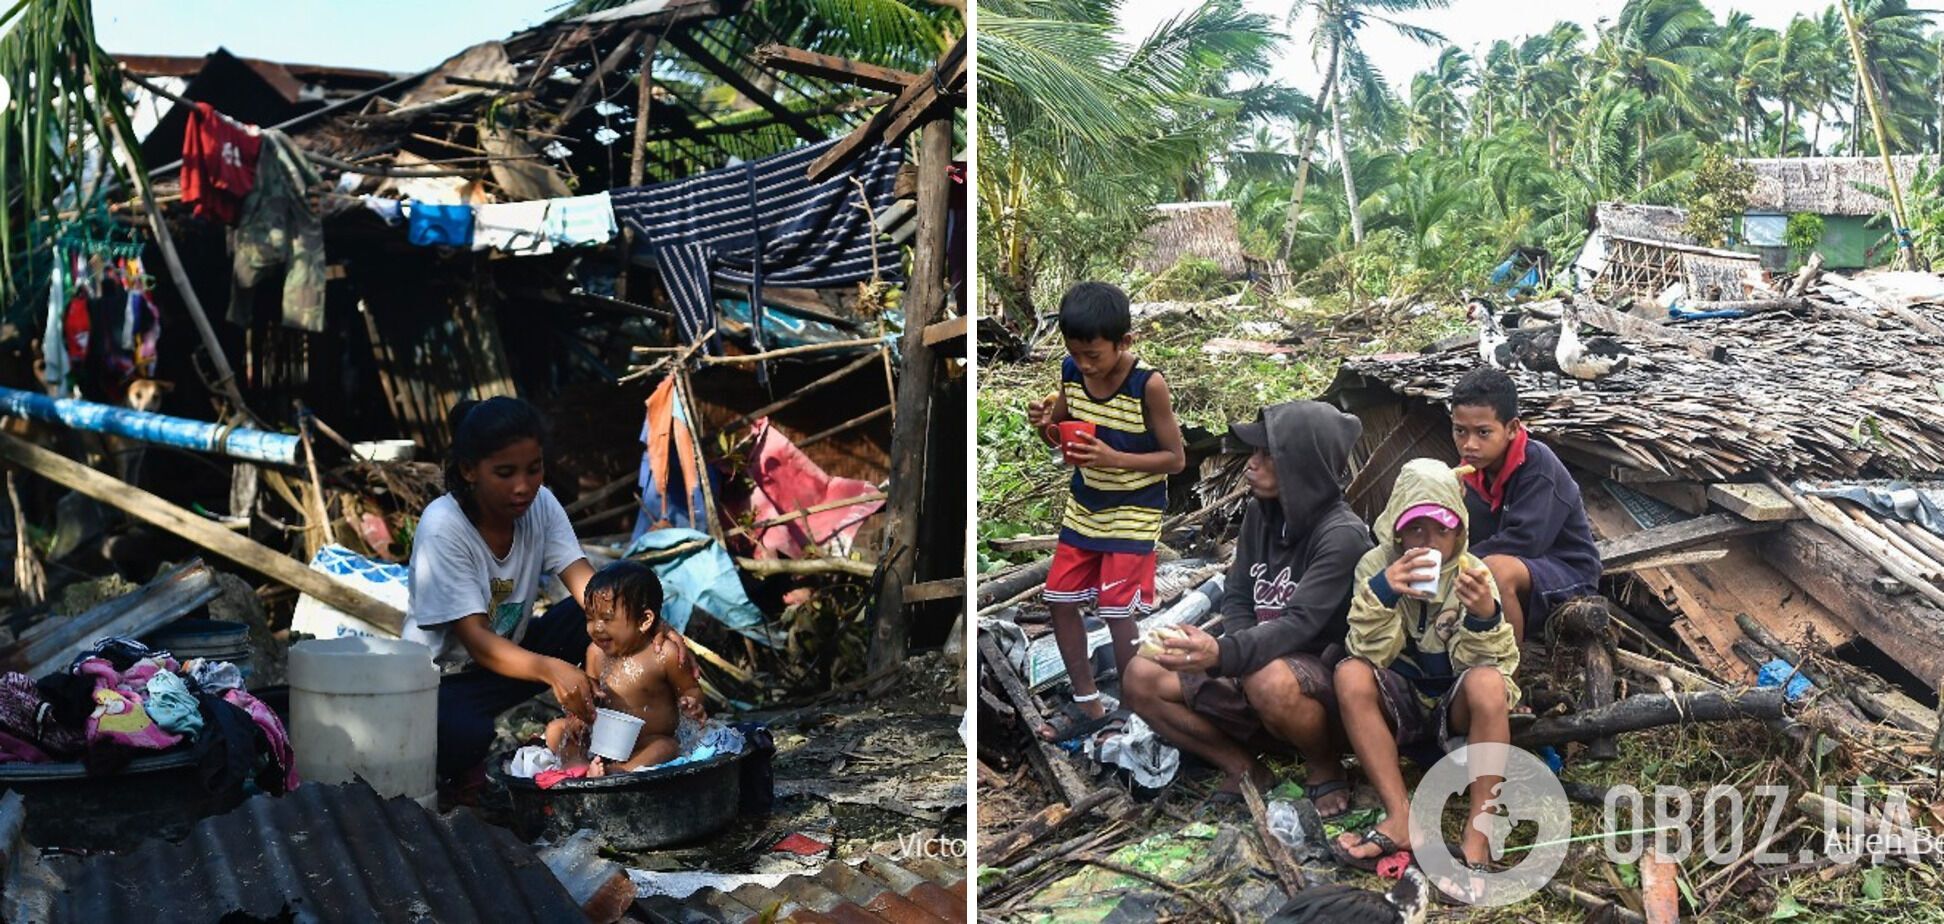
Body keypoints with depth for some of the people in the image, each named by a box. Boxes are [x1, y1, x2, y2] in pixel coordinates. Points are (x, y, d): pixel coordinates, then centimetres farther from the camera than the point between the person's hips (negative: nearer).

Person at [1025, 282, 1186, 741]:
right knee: (1059, 601, 8)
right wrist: (1044, 422, -18)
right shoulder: (1071, 372, -8)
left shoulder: (1149, 385, -24)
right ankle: (1089, 706, 24)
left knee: (1116, 614, -5)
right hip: (1083, 507, 6)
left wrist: (1114, 458, -30)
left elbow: (1176, 458, -17)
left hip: (1133, 512, -6)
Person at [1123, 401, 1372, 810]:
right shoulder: (1261, 515, 3)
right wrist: (1240, 656, -15)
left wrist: (1224, 654, -46)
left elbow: (1300, 624, -30)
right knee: (1141, 679, -9)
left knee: (1271, 682, -41)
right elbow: (1237, 597, 6)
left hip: (1324, 681, -7)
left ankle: (1326, 771, -10)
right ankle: (1243, 767, 1)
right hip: (1253, 678, 7)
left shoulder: (1342, 535, -20)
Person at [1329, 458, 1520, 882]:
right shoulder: (1376, 565, -9)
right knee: (1350, 674, -29)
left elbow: (1487, 663, -14)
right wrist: (1381, 592, -35)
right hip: (1400, 704, 1)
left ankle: (1478, 831, -26)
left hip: (1456, 706, 0)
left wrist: (1485, 618, -35)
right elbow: (1370, 654, -18)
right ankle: (1403, 818, -25)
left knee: (1489, 683, -33)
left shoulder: (1472, 574, -9)